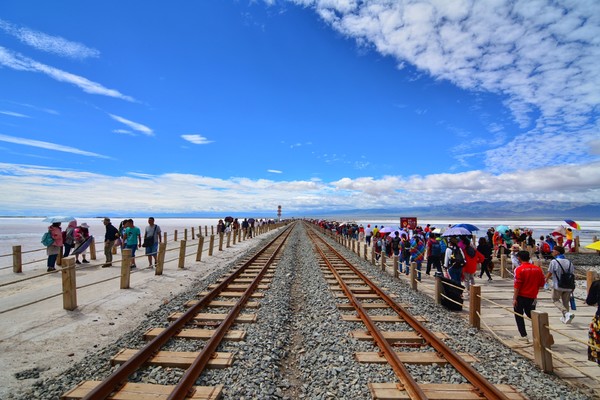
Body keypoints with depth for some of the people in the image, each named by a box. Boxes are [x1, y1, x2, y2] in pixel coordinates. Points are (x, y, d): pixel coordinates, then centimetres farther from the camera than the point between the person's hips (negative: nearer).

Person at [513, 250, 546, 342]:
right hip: (532, 297, 4)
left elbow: (517, 285, -17)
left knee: (519, 316, 10)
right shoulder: (538, 269, -1)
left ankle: (523, 335, 9)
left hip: (521, 296, -4)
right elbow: (542, 284, 5)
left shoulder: (519, 269, -15)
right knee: (531, 316, 18)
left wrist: (514, 298, -13)